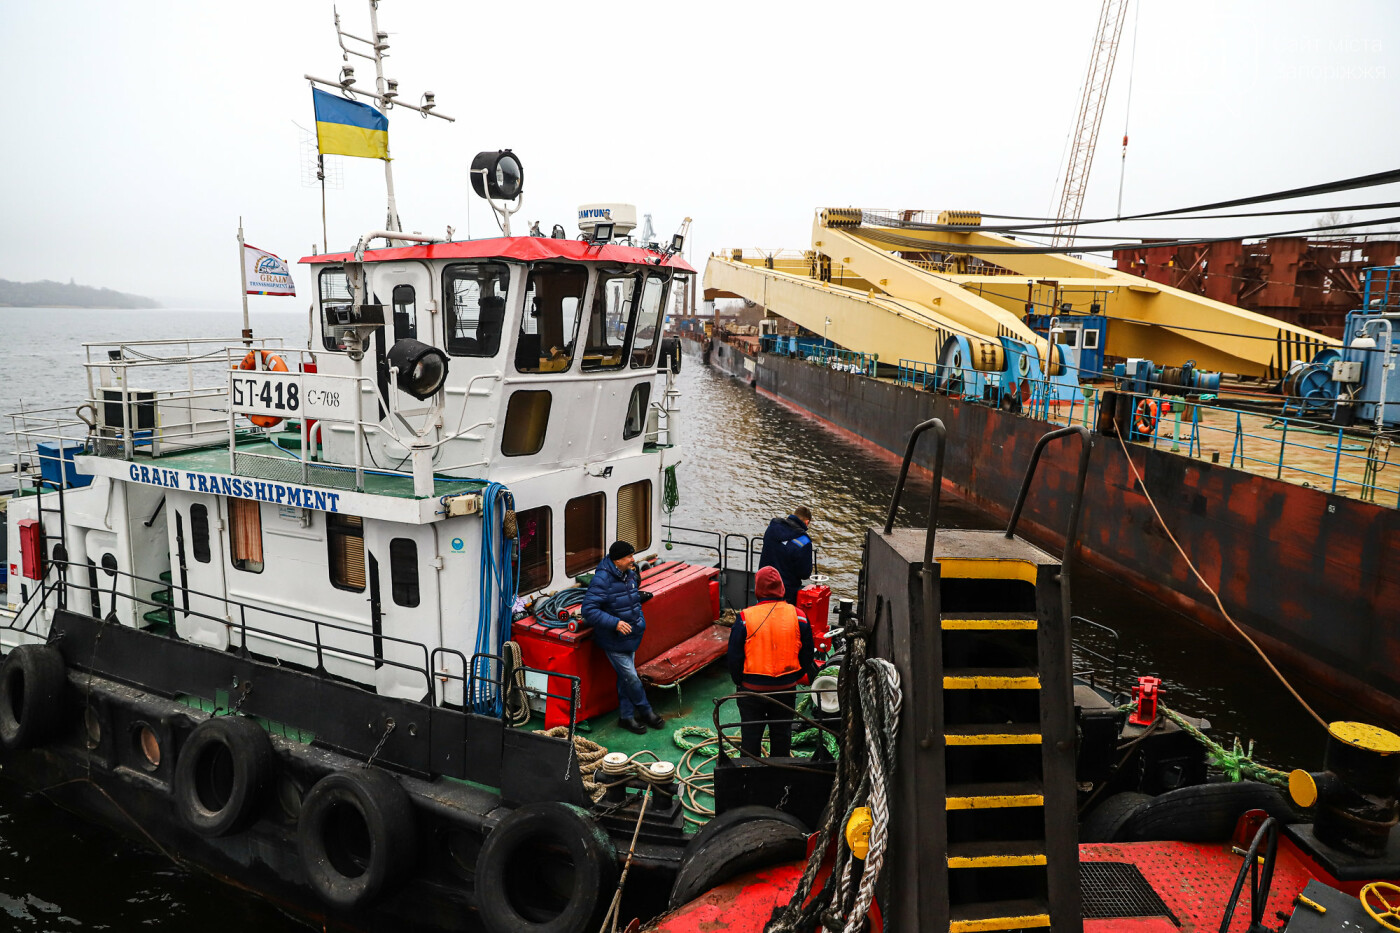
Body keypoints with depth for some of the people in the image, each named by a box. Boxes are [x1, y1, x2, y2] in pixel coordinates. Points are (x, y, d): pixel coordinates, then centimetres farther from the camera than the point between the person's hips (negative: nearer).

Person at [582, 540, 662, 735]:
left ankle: (626, 716, 27)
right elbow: (589, 610, -26)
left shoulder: (629, 573, 3)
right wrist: (615, 623, -30)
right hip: (613, 640, -8)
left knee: (626, 677, 15)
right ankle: (645, 711, 18)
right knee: (630, 677, -1)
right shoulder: (601, 579, -23)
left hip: (629, 637, 8)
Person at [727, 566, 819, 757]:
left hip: (752, 690, -2)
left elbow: (734, 657, -8)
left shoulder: (745, 618, -15)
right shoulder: (798, 616, -8)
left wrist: (739, 681, 8)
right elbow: (807, 656, 1)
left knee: (751, 735, 15)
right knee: (782, 734, 19)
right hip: (786, 690, 2)